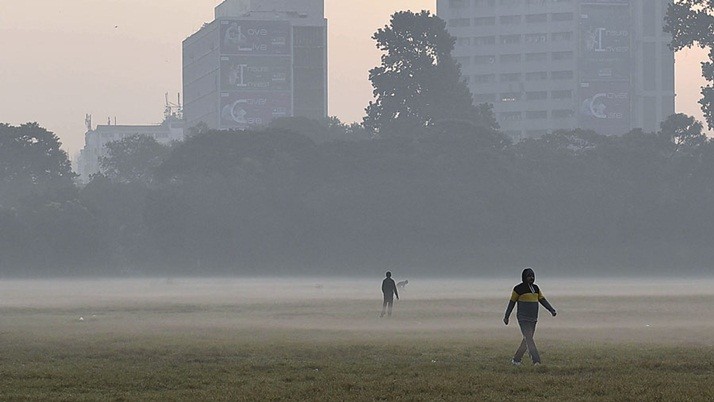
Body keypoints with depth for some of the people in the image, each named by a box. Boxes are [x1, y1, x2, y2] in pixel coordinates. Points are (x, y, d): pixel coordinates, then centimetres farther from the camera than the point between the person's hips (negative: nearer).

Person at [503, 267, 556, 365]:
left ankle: (516, 359, 22)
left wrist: (552, 310, -4)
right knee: (529, 339, -15)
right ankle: (537, 361, -22)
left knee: (527, 340, 10)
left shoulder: (535, 288, 12)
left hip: (533, 319, 7)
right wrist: (506, 317, 2)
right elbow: (512, 302, -1)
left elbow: (542, 300, 10)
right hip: (523, 319, -7)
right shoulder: (519, 288, -7)